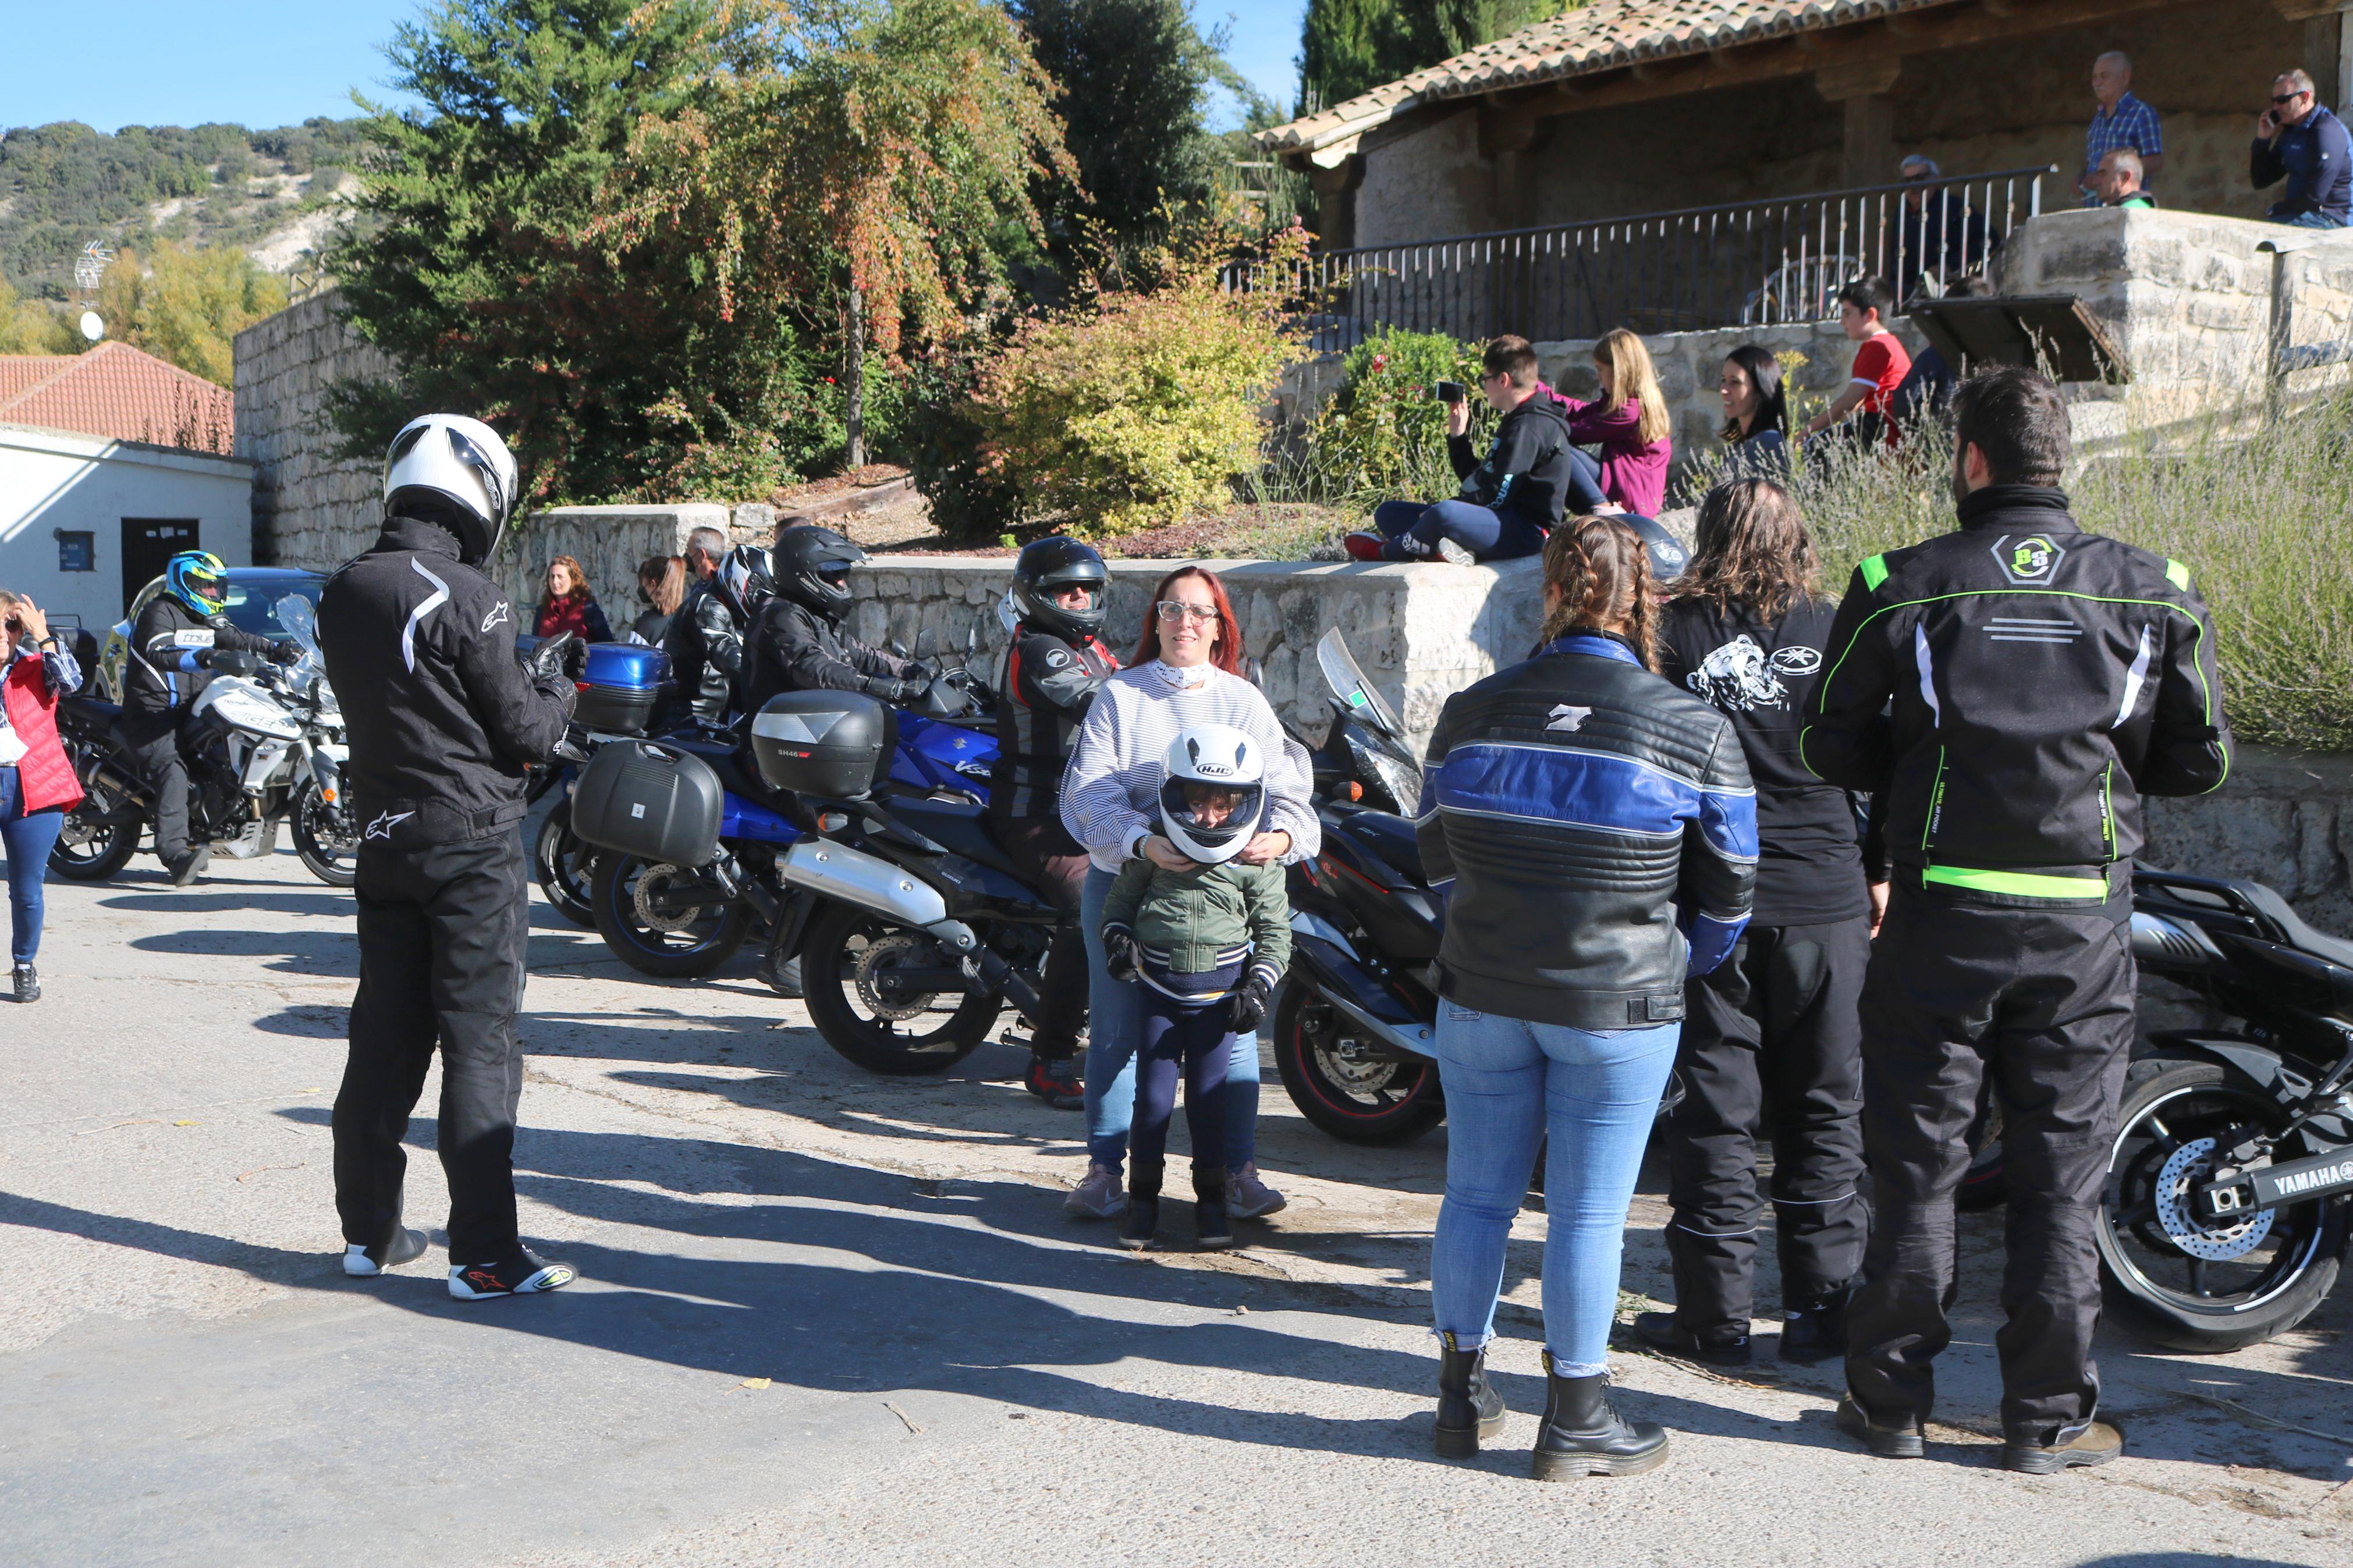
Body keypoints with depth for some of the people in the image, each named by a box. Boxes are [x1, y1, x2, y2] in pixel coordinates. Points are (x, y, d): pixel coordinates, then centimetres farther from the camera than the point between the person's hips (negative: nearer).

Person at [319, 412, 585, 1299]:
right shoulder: (465, 596, -15)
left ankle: (368, 1231, 23)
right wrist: (560, 684, 8)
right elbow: (523, 734, -12)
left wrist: (522, 675, 14)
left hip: (383, 836, 7)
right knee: (480, 1044, -3)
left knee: (383, 1036, 14)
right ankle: (483, 1254, -1)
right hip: (472, 842, -7)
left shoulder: (344, 595, 7)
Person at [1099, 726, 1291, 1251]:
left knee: (1208, 1097, 2)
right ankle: (1143, 1199, 14)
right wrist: (1117, 937, -7)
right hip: (1159, 989, 1)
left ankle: (1211, 1200, 18)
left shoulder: (1257, 864, -2)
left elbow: (1275, 930, 4)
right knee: (1153, 1095, 0)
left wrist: (1259, 987, -7)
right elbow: (1121, 897, 12)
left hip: (1221, 993, -1)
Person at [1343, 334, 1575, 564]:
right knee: (1388, 512, 12)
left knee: (1445, 513, -42)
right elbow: (1476, 480, 24)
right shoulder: (1516, 422, 22)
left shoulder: (1529, 426, -13)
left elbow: (1496, 496, -19)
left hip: (1524, 532, -11)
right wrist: (1458, 435, 17)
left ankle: (1385, 552, -14)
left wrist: (1435, 513, -11)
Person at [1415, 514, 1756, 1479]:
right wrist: (1671, 966, 18)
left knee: (1477, 1193, 13)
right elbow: (1728, 886, 1)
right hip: (1618, 1011, -3)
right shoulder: (1693, 731, -7)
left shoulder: (1471, 714, 0)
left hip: (1481, 995, 3)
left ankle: (1462, 1395, 25)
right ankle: (1575, 1423, 16)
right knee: (1589, 1214, 5)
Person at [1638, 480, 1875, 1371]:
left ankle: (1715, 1314, 9)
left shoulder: (1675, 635, -3)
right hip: (1826, 900, 1)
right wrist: (1879, 871, 14)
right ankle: (1819, 1307, 15)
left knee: (1715, 1110, 5)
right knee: (1822, 1108, 11)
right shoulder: (1835, 631, 1)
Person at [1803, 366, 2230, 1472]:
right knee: (2061, 1173, 9)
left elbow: (1833, 745, 0)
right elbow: (2199, 761, 6)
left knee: (1917, 1163, 8)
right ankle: (2049, 1419, 15)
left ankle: (1890, 1402, 17)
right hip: (2083, 923, 1)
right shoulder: (2152, 593, 1)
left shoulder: (1902, 586, -4)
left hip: (1941, 918, -1)